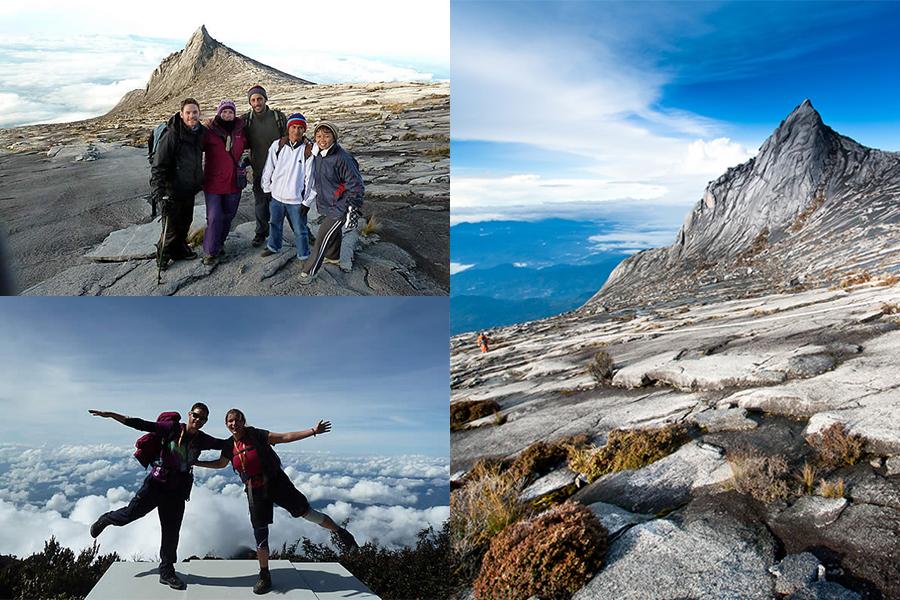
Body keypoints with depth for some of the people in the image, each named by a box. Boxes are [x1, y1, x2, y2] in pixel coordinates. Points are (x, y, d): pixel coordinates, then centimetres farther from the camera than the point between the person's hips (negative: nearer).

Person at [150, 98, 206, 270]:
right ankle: (163, 256, 23)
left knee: (185, 223, 22)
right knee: (171, 227, 2)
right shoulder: (171, 135, -21)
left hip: (190, 190, 7)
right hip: (172, 191, -7)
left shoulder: (201, 132, 0)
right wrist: (159, 194, -30)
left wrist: (200, 182, 23)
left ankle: (180, 249, 43)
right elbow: (158, 167, -22)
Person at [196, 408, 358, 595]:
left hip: (276, 483, -3)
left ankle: (340, 532, 17)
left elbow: (286, 437, -14)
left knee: (307, 512, -4)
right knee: (260, 534, 7)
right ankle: (265, 577, 25)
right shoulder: (229, 447, 0)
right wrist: (195, 462, 20)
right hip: (255, 492, 4)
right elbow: (220, 463, 22)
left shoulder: (257, 435, -12)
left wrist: (313, 431, -20)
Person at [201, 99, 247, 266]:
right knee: (214, 217, -7)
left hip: (234, 182, 4)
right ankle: (210, 252, 4)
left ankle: (219, 243, 34)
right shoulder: (210, 132, -7)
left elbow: (245, 146, 22)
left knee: (228, 215, 15)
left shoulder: (240, 131, 4)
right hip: (213, 183, -4)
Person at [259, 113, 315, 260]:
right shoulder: (277, 145, -3)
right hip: (276, 195, 4)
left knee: (300, 230, 6)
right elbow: (268, 168, 7)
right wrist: (267, 189, 9)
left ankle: (304, 256, 23)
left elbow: (311, 178, -11)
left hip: (296, 199, -4)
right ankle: (273, 246, 46)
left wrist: (307, 202, -10)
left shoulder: (309, 150, -13)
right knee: (275, 223, 24)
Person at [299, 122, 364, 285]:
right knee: (333, 231, 27)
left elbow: (356, 185, -20)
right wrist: (318, 197, 27)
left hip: (339, 208, -8)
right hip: (327, 204, 8)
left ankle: (310, 271, 4)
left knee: (323, 236, -7)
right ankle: (333, 257, 50)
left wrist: (353, 209, -23)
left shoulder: (342, 158, -25)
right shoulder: (317, 155, 1)